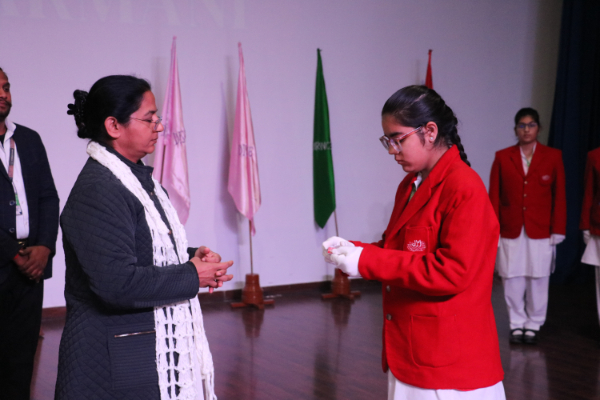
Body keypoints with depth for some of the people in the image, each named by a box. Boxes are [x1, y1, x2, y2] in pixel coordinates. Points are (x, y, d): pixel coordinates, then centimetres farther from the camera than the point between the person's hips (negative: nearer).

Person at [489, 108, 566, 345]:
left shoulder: (553, 157, 3)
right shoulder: (502, 157, 3)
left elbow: (559, 197, 3)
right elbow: (494, 197, 3)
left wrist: (557, 231, -1)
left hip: (541, 232, 0)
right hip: (511, 231, 0)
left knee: (538, 281, 4)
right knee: (512, 281, 2)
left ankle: (533, 325, 18)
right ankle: (516, 324, 17)